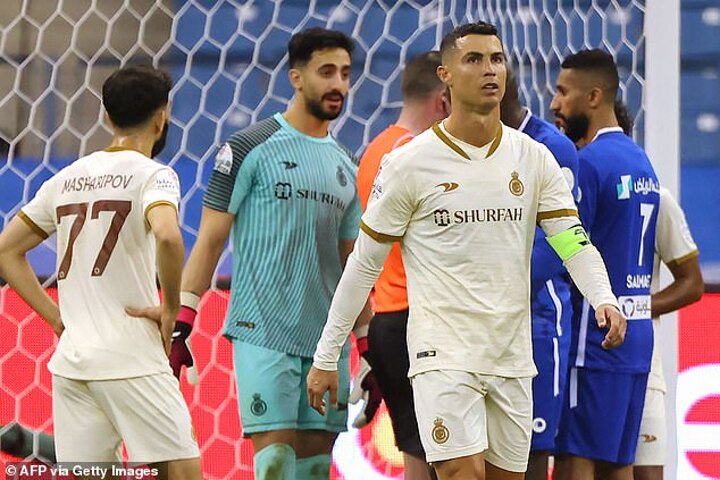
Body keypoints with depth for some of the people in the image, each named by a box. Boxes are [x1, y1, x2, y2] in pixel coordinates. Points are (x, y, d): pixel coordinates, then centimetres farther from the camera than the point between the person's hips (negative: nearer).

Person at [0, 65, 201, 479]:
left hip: (71, 361, 6)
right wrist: (171, 311, -12)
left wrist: (57, 317, 15)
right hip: (131, 358, -6)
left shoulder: (67, 178, 14)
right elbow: (168, 236, -26)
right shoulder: (152, 174, -5)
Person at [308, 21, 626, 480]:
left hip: (512, 357, 5)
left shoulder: (534, 158, 6)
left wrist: (604, 299, -22)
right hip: (443, 353, -4)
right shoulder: (410, 163, -5)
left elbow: (573, 240, -1)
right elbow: (364, 264, 1)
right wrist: (327, 357, 1)